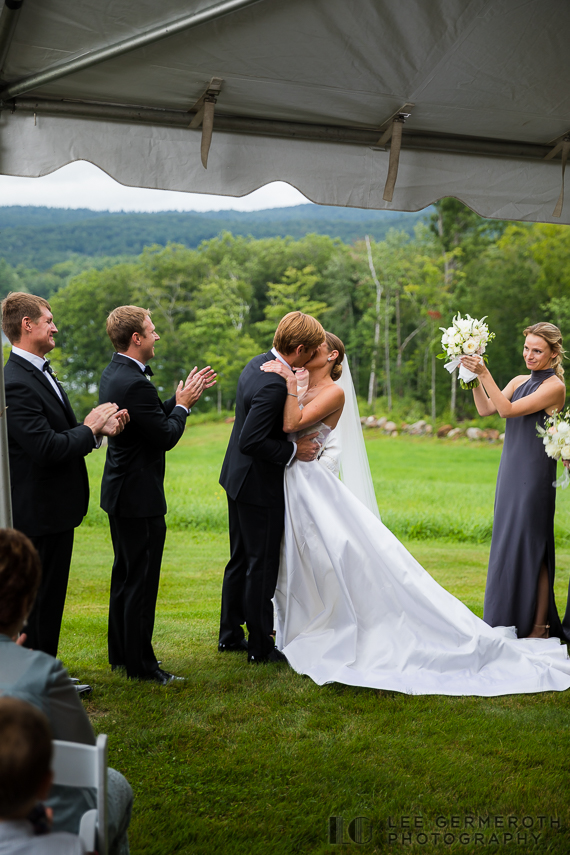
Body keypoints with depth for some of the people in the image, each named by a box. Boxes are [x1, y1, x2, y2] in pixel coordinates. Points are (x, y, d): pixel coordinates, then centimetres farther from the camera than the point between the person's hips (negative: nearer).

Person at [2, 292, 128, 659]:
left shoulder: (41, 373, 11)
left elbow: (63, 435, 13)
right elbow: (47, 449, -28)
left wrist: (100, 425, -5)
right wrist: (90, 428, -13)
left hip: (56, 508, 10)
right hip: (40, 514, -10)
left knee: (51, 599, 19)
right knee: (38, 602, 2)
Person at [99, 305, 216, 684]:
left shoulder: (114, 373, 8)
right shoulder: (135, 383, -24)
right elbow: (166, 436, -20)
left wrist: (182, 398, 8)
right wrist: (182, 404, -5)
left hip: (121, 493, 11)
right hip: (140, 496, -11)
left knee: (125, 575, 20)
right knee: (141, 581, 0)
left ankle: (121, 652, 31)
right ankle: (140, 663, 10)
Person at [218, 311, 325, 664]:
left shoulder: (257, 364, 3)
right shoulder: (275, 385, -27)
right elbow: (251, 442, -30)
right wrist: (293, 450, -20)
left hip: (239, 477, 10)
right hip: (260, 487, -10)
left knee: (241, 560, 19)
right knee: (262, 566, 3)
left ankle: (230, 634, 31)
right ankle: (261, 645, 16)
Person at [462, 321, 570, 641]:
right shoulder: (520, 381, 12)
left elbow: (508, 410, -18)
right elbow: (486, 409, 7)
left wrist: (485, 374, -21)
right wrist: (474, 377, -3)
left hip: (535, 476, -8)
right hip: (511, 471, 8)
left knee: (530, 547, -4)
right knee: (509, 545, 12)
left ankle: (539, 628, 5)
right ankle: (513, 623, 24)